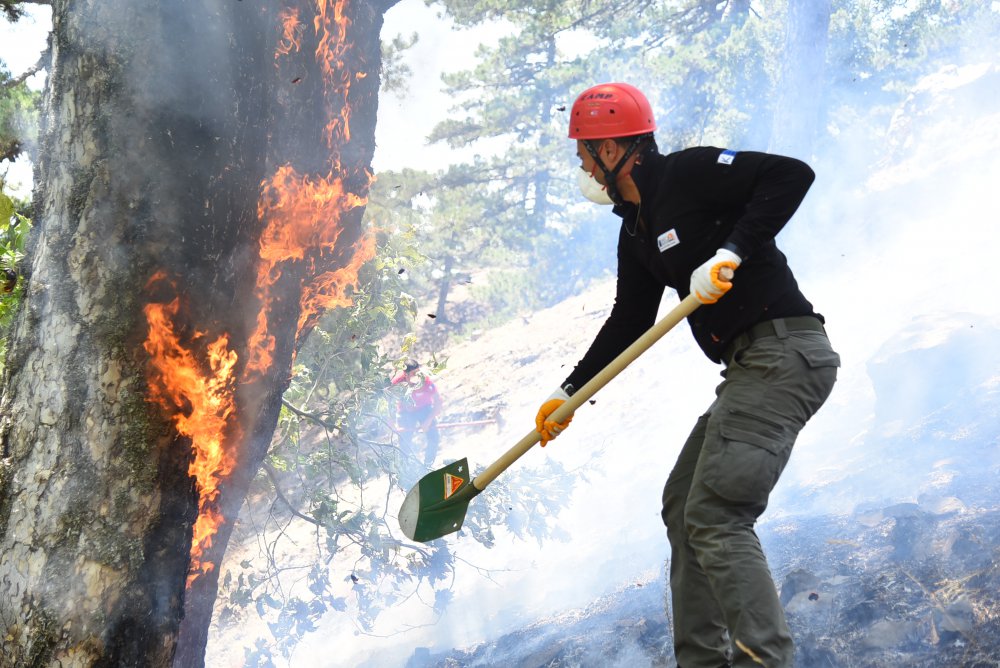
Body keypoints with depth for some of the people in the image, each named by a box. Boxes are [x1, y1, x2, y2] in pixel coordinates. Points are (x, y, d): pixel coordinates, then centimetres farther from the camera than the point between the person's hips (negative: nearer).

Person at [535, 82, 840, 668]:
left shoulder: (689, 172, -8)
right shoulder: (635, 232, 19)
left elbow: (791, 175, -19)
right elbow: (628, 324, 24)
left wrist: (731, 252, -26)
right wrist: (569, 394, 22)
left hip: (785, 351, -10)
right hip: (750, 368, 10)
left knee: (716, 518, -17)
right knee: (683, 506, 13)